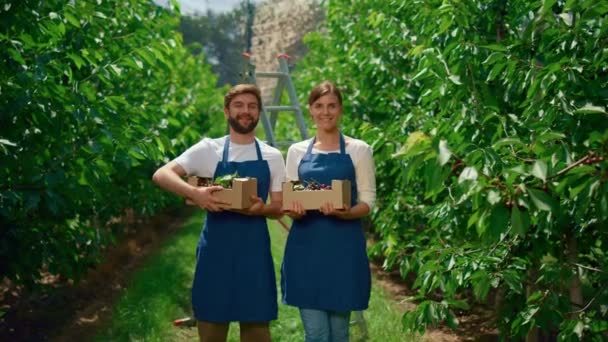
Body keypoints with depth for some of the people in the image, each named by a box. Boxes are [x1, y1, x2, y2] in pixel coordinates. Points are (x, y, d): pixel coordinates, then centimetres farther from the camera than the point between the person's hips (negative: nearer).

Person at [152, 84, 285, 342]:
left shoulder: (272, 157, 7)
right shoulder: (208, 150, 0)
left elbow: (278, 209, 8)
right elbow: (161, 175, -9)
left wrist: (261, 208, -16)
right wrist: (194, 193, -27)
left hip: (255, 250, 2)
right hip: (215, 249, -1)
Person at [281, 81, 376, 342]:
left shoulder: (359, 150, 2)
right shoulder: (297, 151, 9)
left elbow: (368, 201, 0)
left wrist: (344, 213, -20)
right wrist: (293, 210, -13)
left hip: (343, 247, -1)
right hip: (306, 246, 1)